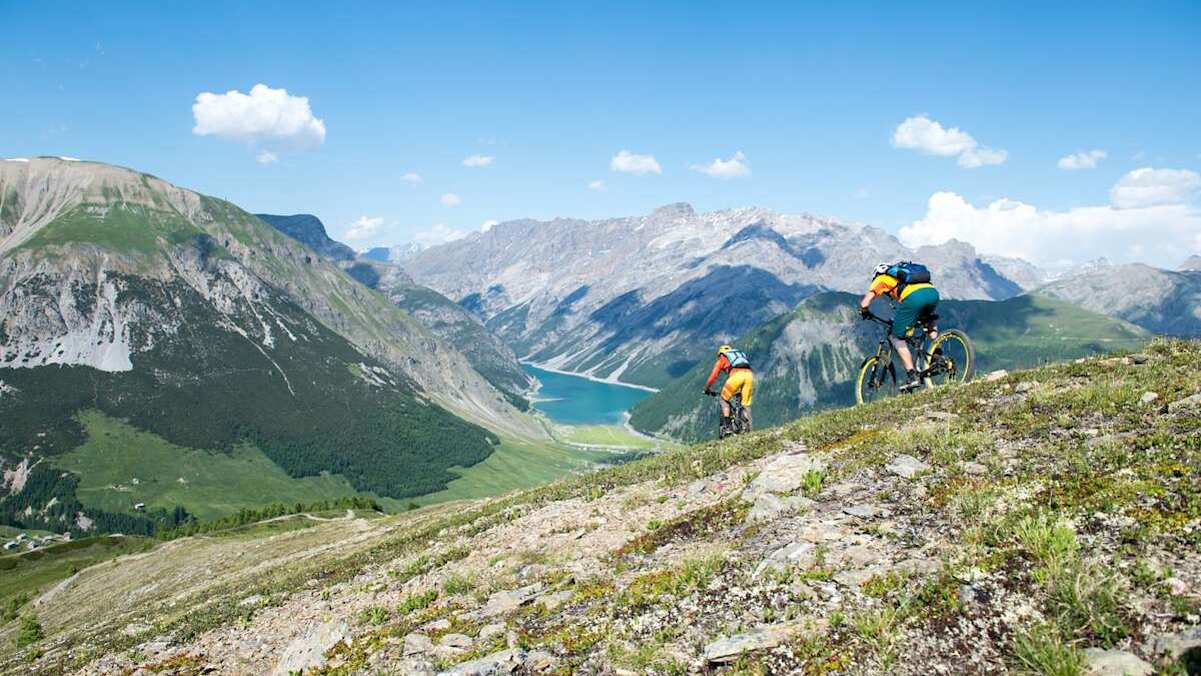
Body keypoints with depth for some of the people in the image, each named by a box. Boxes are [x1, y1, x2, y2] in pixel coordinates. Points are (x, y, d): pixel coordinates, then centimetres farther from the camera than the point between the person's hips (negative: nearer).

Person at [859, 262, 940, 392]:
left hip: (913, 297, -6)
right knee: (928, 319, 39)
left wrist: (865, 313, 37)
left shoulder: (881, 278, 24)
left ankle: (913, 378, 0)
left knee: (898, 338, 10)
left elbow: (864, 304, 15)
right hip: (933, 292, 6)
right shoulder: (905, 275, 41)